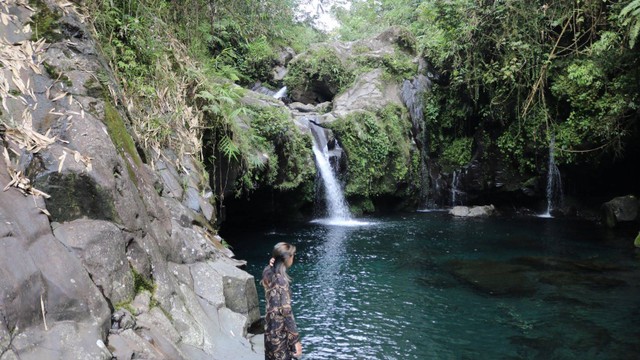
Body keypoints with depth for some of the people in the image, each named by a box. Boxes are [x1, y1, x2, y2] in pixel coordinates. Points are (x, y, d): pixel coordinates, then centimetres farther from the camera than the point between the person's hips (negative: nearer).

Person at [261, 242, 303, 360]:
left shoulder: (269, 273, -2)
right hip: (279, 331, -8)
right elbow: (286, 311, -25)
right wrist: (296, 339, -20)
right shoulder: (281, 280, -25)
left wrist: (271, 265, 3)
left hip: (270, 327, 9)